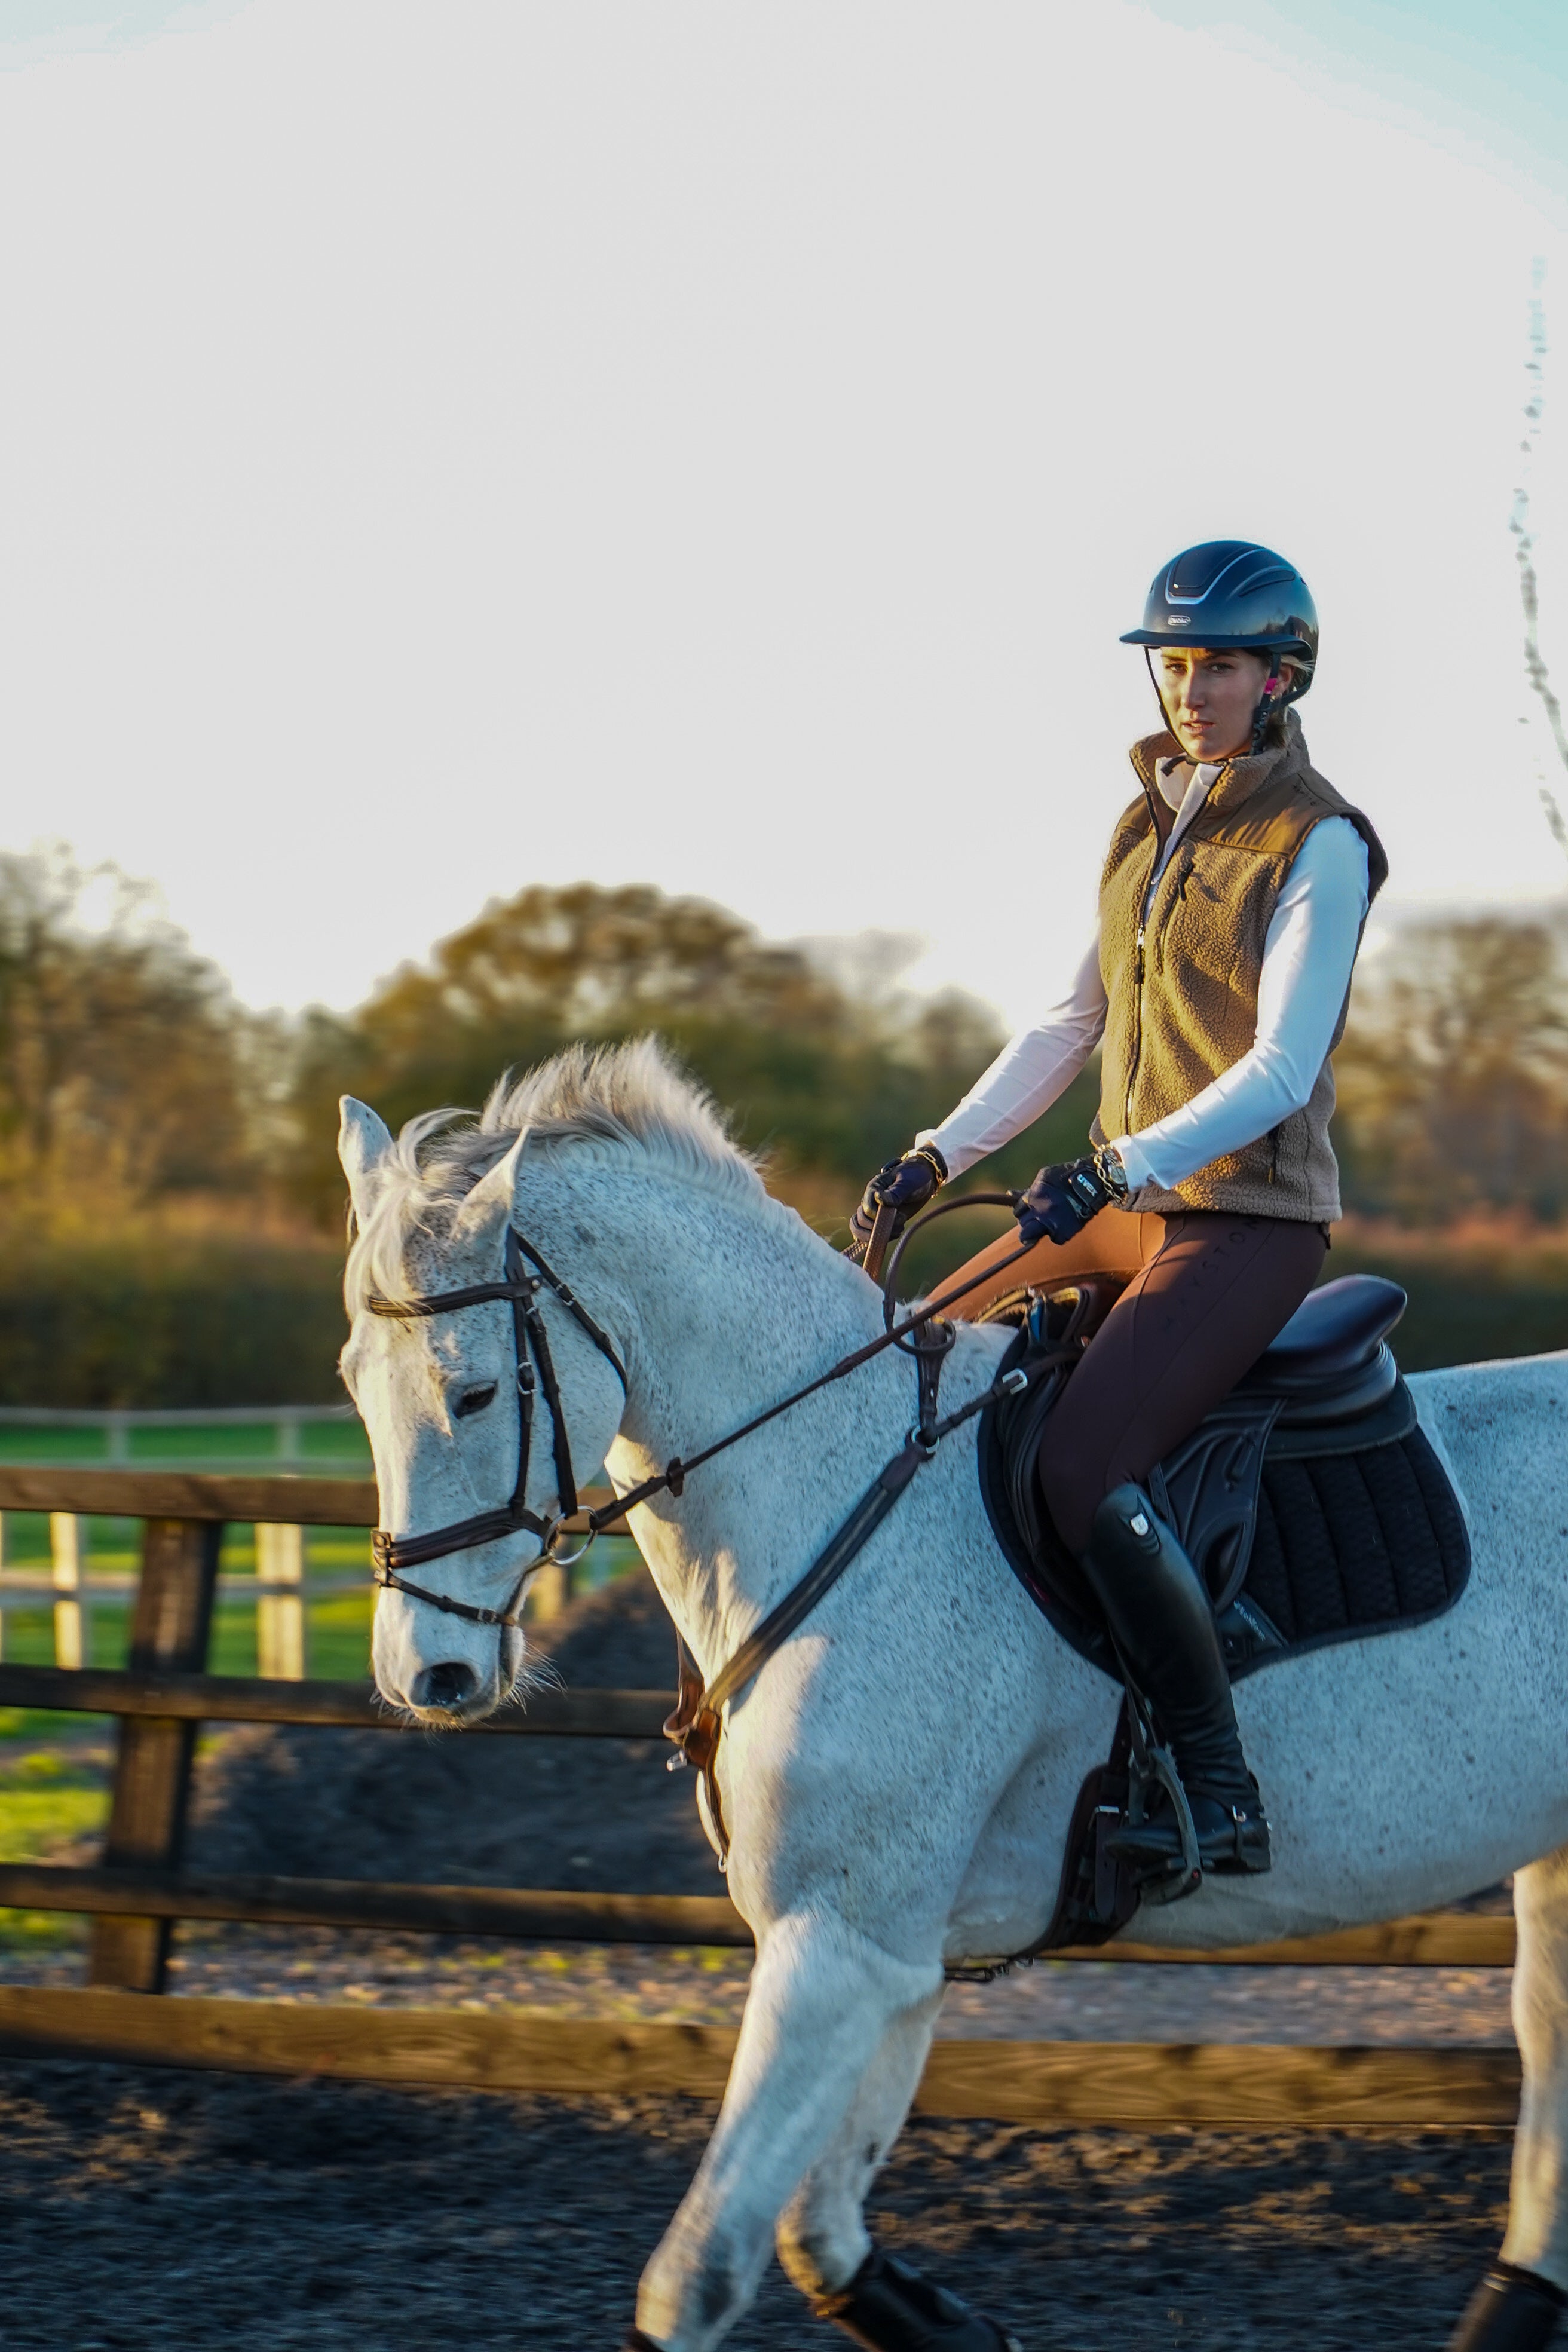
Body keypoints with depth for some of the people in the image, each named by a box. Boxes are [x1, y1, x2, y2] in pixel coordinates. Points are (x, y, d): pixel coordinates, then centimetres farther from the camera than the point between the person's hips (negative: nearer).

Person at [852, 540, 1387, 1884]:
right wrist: (940, 1156, 11)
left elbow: (1280, 1070, -19)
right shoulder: (1149, 824, 13)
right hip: (1129, 1204, 9)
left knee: (1085, 1464, -28)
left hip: (1253, 1222, -8)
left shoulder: (1317, 846, -10)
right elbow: (1075, 1024, 20)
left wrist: (1117, 1169, -30)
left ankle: (1221, 1792, -19)